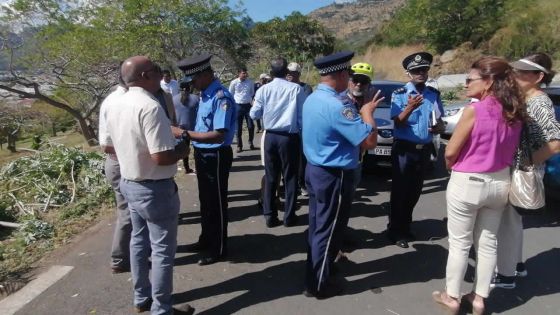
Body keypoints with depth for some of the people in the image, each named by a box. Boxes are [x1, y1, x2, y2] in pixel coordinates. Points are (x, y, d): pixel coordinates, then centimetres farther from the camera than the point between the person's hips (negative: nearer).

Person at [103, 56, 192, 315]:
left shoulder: (116, 106, 4)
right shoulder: (150, 107, -25)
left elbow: (109, 147, 14)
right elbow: (161, 157, -29)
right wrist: (182, 149, -10)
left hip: (129, 183, 9)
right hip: (156, 189, -9)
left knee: (139, 241, 21)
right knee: (162, 249, 5)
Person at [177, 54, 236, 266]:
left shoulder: (221, 97, -23)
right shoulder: (204, 94, 7)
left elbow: (219, 135, -30)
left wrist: (186, 134, -29)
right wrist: (188, 135, 2)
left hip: (216, 156, -9)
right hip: (202, 154, 9)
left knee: (216, 203, 6)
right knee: (205, 200, 22)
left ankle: (218, 250, 24)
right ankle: (206, 239, 42)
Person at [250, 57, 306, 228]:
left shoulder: (263, 90, -3)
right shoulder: (296, 89, -9)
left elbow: (254, 114, 4)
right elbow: (303, 115, -7)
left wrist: (254, 105, 24)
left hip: (270, 137, 2)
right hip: (290, 137, -2)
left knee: (270, 177, 12)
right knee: (290, 177, 9)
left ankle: (270, 216, 18)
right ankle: (289, 216, 17)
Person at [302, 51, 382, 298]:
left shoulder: (311, 99, 6)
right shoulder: (337, 105, -25)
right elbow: (370, 141, -24)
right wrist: (367, 112, -8)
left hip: (314, 169, 9)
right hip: (333, 176, -9)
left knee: (317, 224, 22)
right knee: (327, 229, 5)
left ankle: (316, 267, 40)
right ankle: (317, 284, 21)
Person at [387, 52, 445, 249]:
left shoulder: (434, 94, 6)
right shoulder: (399, 94, -7)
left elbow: (440, 122, 13)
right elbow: (397, 122, -14)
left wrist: (439, 127, -10)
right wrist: (410, 108, -31)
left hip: (424, 150, 5)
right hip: (404, 149, -5)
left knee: (415, 191, 14)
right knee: (400, 191, 1)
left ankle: (405, 227, 30)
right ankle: (395, 231, 14)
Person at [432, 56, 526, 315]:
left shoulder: (474, 111, -20)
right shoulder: (515, 113, 1)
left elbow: (450, 152, -14)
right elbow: (510, 150, 11)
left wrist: (452, 167, 5)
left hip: (468, 183, -6)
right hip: (500, 183, 7)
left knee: (459, 243, 8)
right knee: (487, 243, 16)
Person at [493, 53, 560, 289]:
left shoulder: (539, 103, -17)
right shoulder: (523, 99, 9)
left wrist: (527, 162, -20)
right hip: (512, 170, 9)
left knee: (507, 221, 1)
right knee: (512, 218, 20)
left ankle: (506, 275, 16)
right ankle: (516, 264, 38)